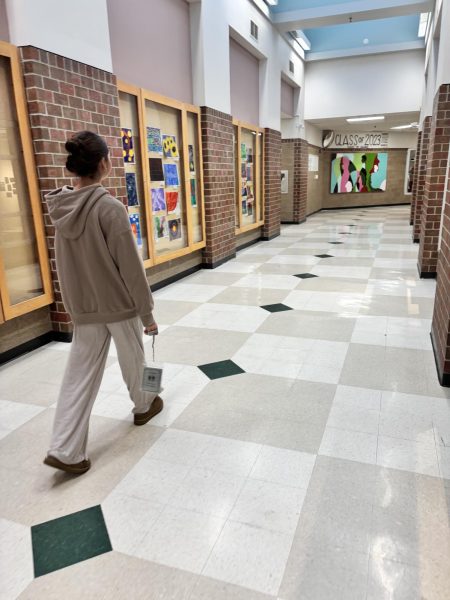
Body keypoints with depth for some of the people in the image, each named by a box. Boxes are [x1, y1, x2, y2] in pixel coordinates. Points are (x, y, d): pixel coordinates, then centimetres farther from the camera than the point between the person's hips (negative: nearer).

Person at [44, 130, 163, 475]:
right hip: (120, 304, -5)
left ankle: (65, 449, 13)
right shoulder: (110, 208, -21)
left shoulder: (61, 207, -1)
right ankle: (144, 406, 44)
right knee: (133, 360, 19)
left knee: (80, 372, 11)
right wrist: (147, 311, -9)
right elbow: (131, 267, -18)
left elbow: (69, 262, 8)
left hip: (82, 307, 5)